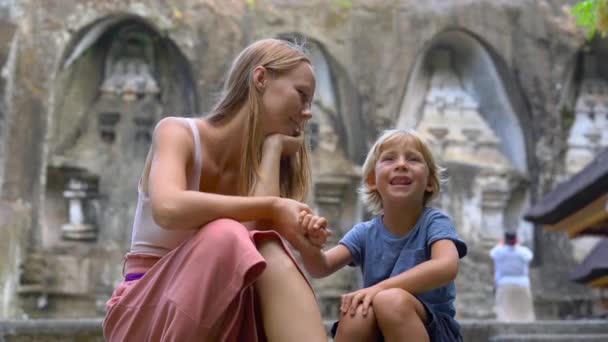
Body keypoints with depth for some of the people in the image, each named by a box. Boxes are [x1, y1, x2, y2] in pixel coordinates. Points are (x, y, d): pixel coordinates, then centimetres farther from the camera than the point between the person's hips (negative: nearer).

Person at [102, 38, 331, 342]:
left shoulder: (260, 163, 7)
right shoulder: (178, 132, -7)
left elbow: (262, 228, -17)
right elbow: (168, 209, -31)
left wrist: (273, 145, -7)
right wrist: (272, 206, -26)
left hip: (218, 311, 4)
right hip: (145, 310, -4)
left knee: (272, 255, -30)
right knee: (224, 235, -34)